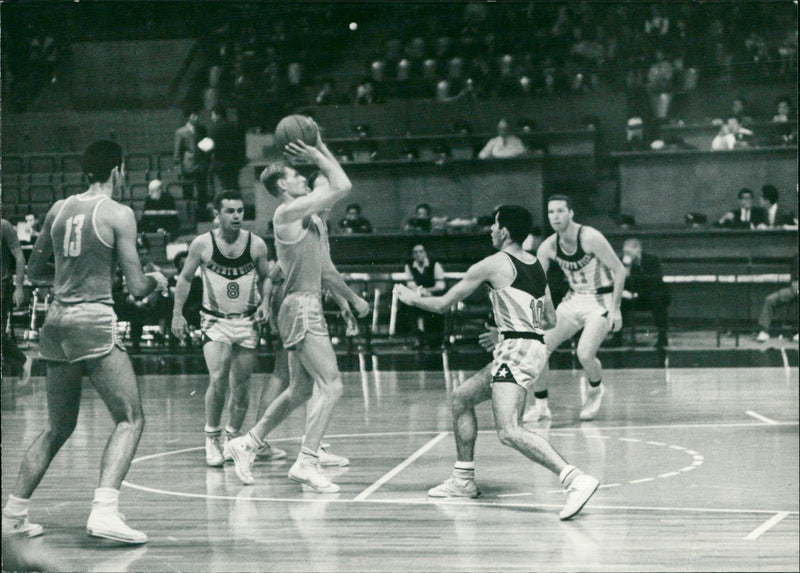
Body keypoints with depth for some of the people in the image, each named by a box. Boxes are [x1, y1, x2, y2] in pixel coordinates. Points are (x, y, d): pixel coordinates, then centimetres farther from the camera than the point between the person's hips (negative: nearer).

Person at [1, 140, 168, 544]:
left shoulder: (58, 210, 12)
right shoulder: (118, 214, -4)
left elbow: (34, 270, 22)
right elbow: (137, 288, -5)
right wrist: (157, 280, 16)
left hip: (57, 317, 6)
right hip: (94, 319, -6)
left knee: (58, 427, 19)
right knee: (130, 419, -3)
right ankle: (104, 511, -20)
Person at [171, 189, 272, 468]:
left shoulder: (256, 244, -4)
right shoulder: (202, 244, -7)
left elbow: (265, 278, 11)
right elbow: (185, 278, 5)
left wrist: (265, 304, -5)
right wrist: (177, 314, 2)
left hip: (247, 321, 2)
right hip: (215, 320, -2)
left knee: (241, 386, 5)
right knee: (217, 378, -18)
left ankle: (233, 439, 23)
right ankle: (212, 438, -2)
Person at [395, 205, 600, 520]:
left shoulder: (493, 264, -7)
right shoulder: (536, 264, 15)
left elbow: (443, 304, 1)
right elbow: (550, 320, 21)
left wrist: (412, 298, 20)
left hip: (516, 349, -10)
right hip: (536, 345, 10)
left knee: (509, 431, -23)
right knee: (461, 397, 23)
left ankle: (576, 479, -36)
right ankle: (463, 480, 29)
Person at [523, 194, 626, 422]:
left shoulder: (590, 238, -20)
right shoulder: (548, 247, -5)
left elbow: (619, 270, -15)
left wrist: (615, 309, -16)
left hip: (601, 301, -5)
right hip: (573, 299, 5)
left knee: (585, 354, -22)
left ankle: (595, 390, 13)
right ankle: (540, 405, 7)